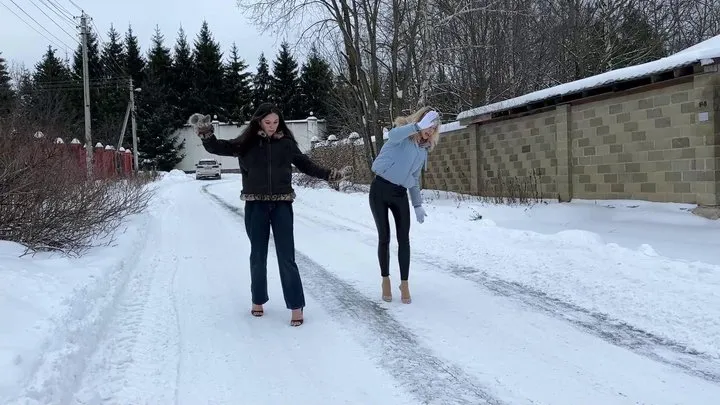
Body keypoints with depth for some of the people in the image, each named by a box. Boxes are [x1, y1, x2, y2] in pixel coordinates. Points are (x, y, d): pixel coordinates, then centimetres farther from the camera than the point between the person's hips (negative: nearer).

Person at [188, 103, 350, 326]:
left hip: (281, 205, 0)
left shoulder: (286, 143, 3)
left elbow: (306, 165, 11)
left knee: (287, 257, -1)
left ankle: (296, 306, 6)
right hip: (255, 206, 1)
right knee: (258, 255, 12)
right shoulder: (246, 143, 1)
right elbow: (217, 147, 1)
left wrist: (330, 174, 5)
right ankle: (258, 300, 29)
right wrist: (205, 131, -16)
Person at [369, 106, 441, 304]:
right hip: (380, 190, -5)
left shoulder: (424, 150, 12)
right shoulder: (403, 135, -6)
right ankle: (385, 280, 17)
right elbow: (393, 135, -33)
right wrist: (418, 126, -45)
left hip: (400, 194, 5)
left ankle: (404, 283, 10)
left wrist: (418, 205, 14)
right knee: (384, 238, 2)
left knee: (404, 239, -1)